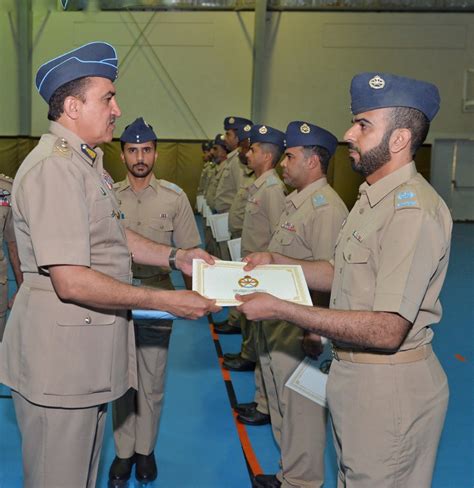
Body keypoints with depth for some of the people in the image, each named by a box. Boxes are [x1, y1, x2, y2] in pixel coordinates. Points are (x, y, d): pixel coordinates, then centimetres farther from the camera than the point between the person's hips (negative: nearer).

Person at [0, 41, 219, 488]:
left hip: (87, 351, 10)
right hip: (59, 356, -10)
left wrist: (174, 257, 6)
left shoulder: (85, 161, 14)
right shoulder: (53, 167, -21)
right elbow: (71, 281, -26)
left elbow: (111, 237, 20)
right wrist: (166, 301, -22)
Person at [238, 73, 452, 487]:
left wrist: (280, 309, -25)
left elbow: (387, 330, -28)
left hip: (390, 385, -9)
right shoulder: (374, 199, 9)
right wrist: (276, 262, 4)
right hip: (353, 375, 9)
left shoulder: (413, 210, -23)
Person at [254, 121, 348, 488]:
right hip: (276, 327, 10)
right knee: (281, 406, 21)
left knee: (301, 409, 6)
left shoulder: (326, 207, -20)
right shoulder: (297, 202, 12)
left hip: (300, 331, -10)